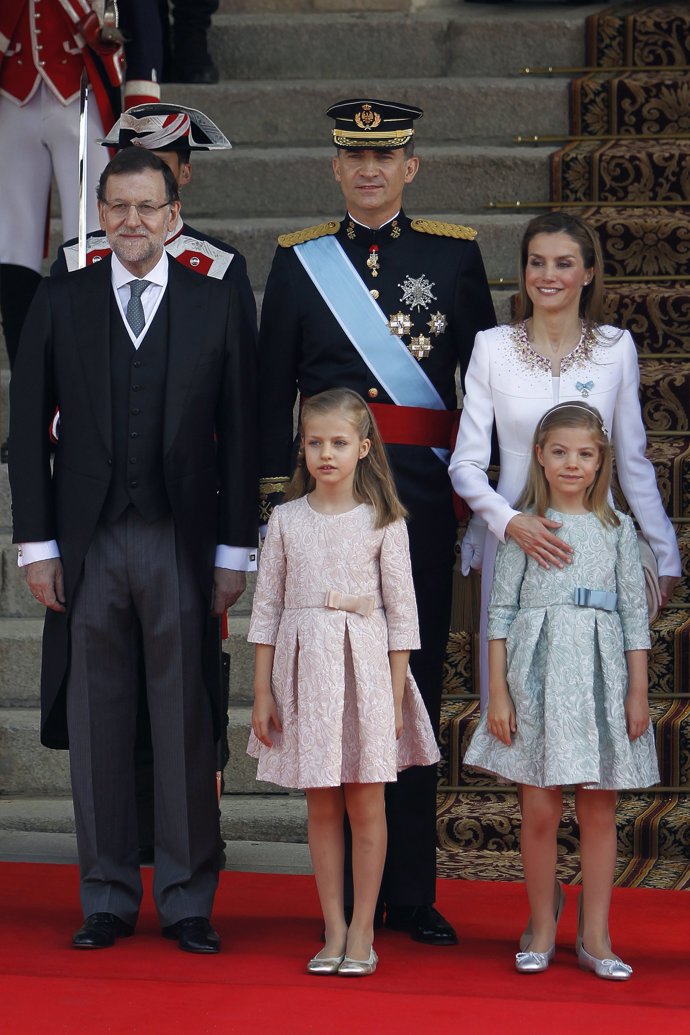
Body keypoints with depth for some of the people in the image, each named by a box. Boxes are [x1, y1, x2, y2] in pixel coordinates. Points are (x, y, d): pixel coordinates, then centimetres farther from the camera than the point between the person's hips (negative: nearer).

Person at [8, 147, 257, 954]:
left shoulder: (215, 304, 6)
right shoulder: (60, 303, 7)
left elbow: (239, 433, 4)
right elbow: (28, 426, 6)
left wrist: (235, 548, -1)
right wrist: (37, 543, -1)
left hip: (182, 541, -1)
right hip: (89, 544, 1)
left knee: (187, 729, 1)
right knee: (97, 727, 5)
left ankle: (188, 902, 10)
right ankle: (107, 900, 14)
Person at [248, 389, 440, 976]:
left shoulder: (384, 521, -1)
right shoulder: (286, 520, 4)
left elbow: (402, 612, 0)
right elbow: (267, 608, 7)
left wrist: (395, 696, -4)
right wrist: (262, 692, 3)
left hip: (365, 668, -2)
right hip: (305, 668, 2)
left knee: (365, 803, 1)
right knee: (321, 805, 6)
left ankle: (362, 932, 9)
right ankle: (334, 931, 12)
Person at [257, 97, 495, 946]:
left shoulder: (454, 254, 7)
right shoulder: (299, 260, 7)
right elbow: (272, 391, 8)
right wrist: (271, 498, 4)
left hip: (422, 494, 0)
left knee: (416, 683, 2)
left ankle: (412, 894, 9)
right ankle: (348, 897, 10)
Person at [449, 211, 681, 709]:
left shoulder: (616, 347, 2)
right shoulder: (493, 347, -1)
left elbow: (633, 462, 9)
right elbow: (466, 465, -2)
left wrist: (665, 554, 9)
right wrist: (510, 520, -19)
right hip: (513, 538, -1)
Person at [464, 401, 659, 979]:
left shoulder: (617, 528, 8)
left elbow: (635, 612, 7)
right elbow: (502, 610, 3)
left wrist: (638, 691, 2)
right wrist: (497, 691, -3)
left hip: (600, 672, 1)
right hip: (537, 671, -1)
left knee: (599, 809, 2)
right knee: (540, 810, -1)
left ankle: (595, 936, 10)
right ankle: (542, 931, 13)